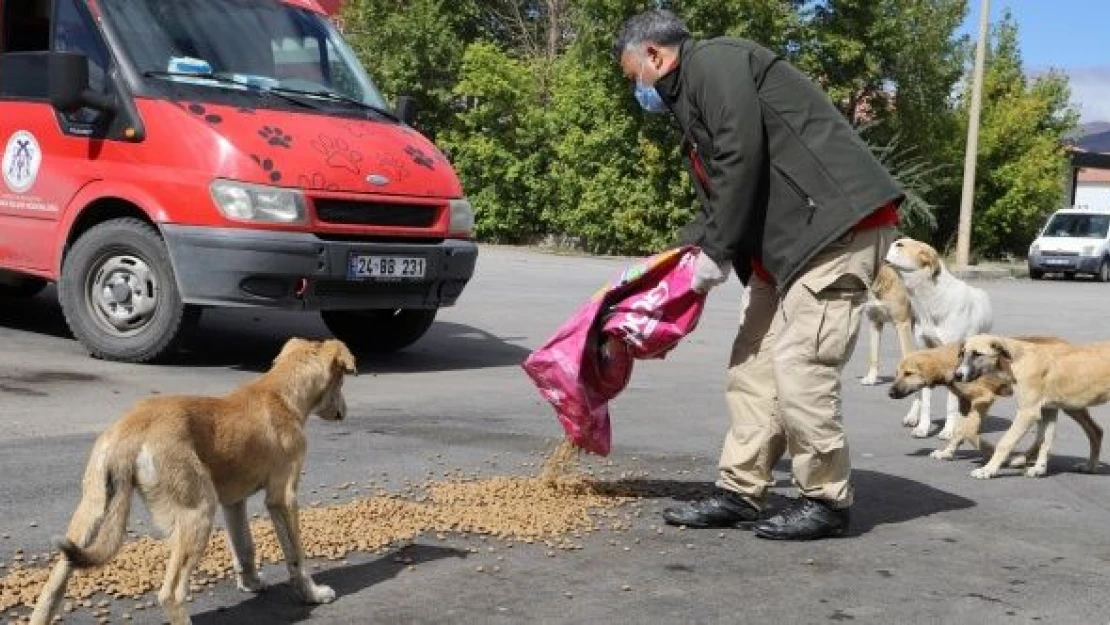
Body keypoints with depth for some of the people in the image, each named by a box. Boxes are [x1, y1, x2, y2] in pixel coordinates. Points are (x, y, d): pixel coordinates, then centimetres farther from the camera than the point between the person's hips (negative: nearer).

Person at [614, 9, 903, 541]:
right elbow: (720, 196, 22)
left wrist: (716, 252, -11)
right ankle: (740, 493, 14)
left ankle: (826, 502, 3)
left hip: (840, 225, -11)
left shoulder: (714, 62, -8)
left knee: (800, 366, -10)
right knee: (754, 363, 8)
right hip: (788, 243, 11)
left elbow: (743, 162, -18)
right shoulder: (693, 97, 23)